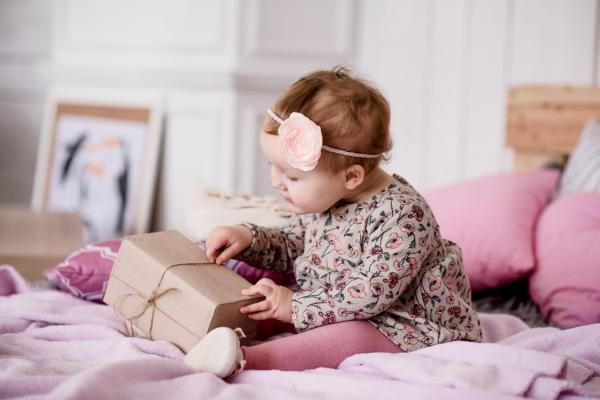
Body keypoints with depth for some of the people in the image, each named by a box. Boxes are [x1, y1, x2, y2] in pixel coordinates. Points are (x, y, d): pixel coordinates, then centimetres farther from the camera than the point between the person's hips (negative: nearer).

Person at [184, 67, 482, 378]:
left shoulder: (402, 215, -22)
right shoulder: (322, 198, 4)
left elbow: (374, 291, -28)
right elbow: (291, 247, 21)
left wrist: (297, 307, -27)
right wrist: (247, 238, 2)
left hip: (401, 332, -10)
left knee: (349, 335, -36)